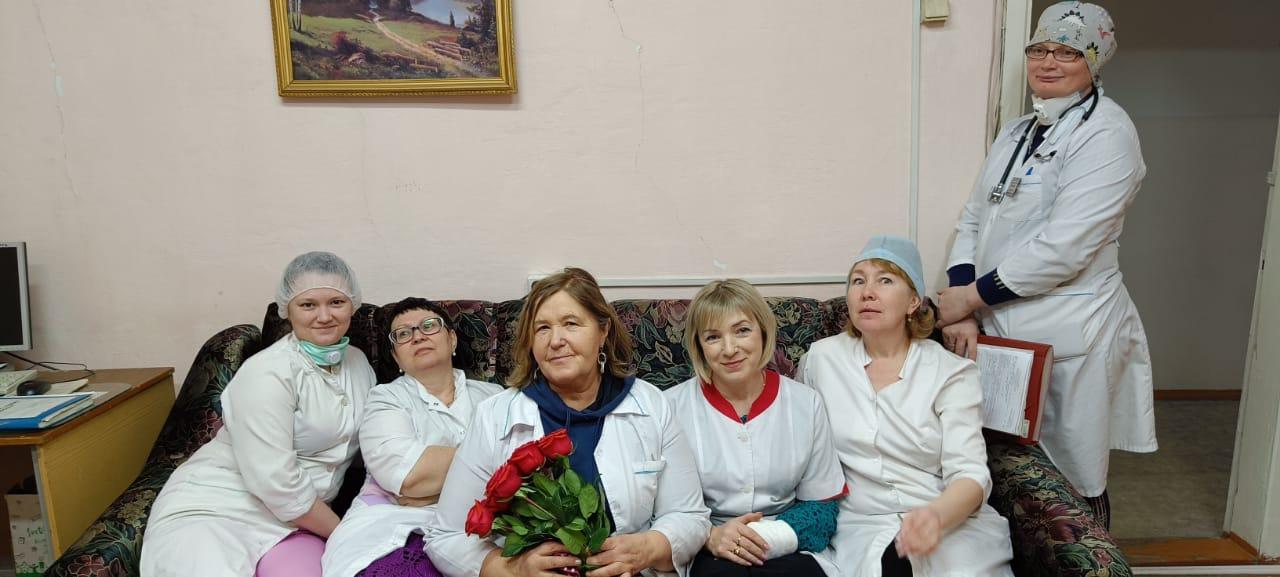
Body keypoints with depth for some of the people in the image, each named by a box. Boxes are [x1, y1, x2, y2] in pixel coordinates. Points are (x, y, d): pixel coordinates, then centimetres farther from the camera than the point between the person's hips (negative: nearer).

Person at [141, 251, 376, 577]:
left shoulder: (359, 362, 5)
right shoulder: (268, 375, -16)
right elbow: (278, 486, -21)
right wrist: (342, 532, -10)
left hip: (297, 518, 5)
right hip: (211, 510, -4)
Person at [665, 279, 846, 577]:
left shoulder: (806, 403, 3)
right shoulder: (672, 406, -4)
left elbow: (823, 505, 5)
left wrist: (773, 536, -14)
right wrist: (710, 536, -21)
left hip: (788, 550, 2)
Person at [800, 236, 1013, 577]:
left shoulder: (953, 372, 1)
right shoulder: (822, 358, 5)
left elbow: (970, 472, -8)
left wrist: (936, 515, -29)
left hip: (954, 520, 0)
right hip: (861, 527, 0)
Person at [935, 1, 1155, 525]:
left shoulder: (1106, 133, -9)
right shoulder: (1018, 132, 14)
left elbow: (1063, 248, -19)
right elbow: (973, 219, 8)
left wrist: (972, 294, -13)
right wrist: (961, 309, -5)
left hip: (1068, 336, -7)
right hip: (999, 326, 7)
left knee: (1072, 481, 7)